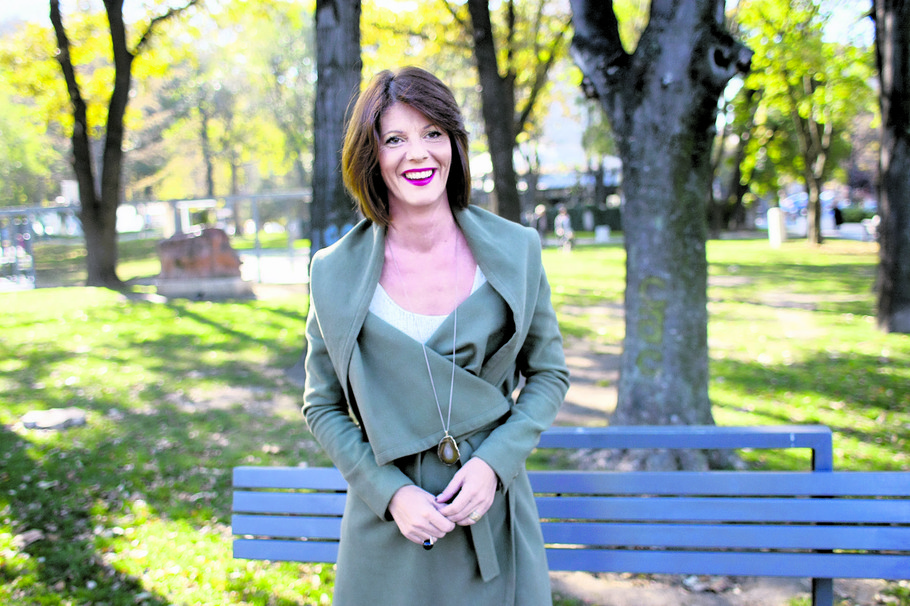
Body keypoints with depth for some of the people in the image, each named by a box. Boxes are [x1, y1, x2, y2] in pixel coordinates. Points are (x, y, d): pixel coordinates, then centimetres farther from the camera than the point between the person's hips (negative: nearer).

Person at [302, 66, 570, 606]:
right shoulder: (335, 273, -6)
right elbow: (323, 406, 2)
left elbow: (549, 373, 4)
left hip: (493, 515, 1)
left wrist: (493, 461, -10)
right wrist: (390, 491, -11)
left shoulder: (515, 250, -4)